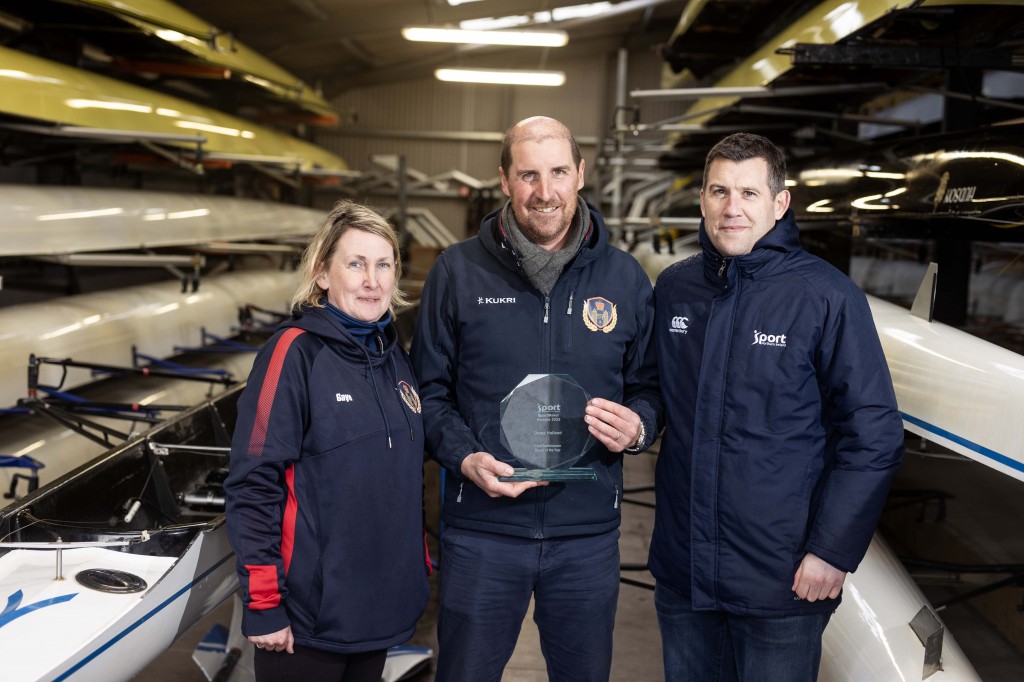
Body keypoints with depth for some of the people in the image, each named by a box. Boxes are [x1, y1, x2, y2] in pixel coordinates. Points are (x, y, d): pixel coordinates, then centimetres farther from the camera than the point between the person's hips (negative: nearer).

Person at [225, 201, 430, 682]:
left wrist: (419, 565, 15)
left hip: (383, 606, 6)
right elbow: (253, 484, -16)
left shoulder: (393, 357, 8)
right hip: (307, 617, -6)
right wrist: (262, 606, -17)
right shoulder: (295, 351, -13)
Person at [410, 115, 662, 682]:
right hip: (481, 528, -1)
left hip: (588, 532, 2)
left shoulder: (624, 277, 4)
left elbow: (648, 385, 12)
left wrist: (638, 428, -11)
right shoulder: (457, 272, 0)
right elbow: (428, 389, 3)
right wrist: (466, 458, -13)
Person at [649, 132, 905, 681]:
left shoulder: (827, 297, -11)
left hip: (782, 588, -4)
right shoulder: (672, 289, 4)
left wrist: (833, 551, -14)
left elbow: (873, 435, -11)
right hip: (680, 572, 5)